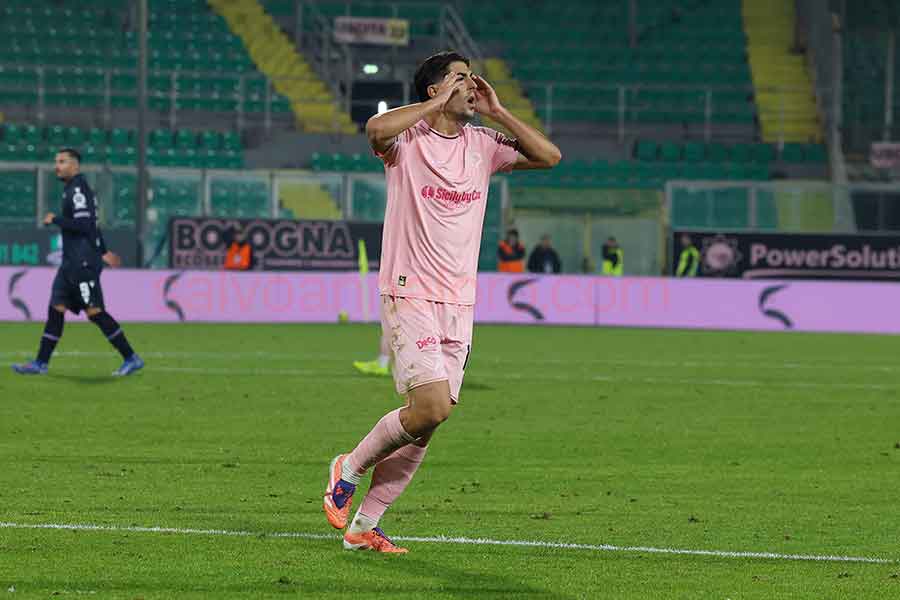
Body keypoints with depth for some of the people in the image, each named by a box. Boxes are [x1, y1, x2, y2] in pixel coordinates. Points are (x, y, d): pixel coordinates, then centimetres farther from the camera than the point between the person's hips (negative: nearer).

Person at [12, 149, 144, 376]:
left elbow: (83, 225, -22)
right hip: (71, 262, 10)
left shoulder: (78, 191, -13)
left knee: (95, 312, -9)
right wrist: (103, 251, 31)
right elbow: (90, 225, 26)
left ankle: (131, 359, -5)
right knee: (56, 309, 6)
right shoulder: (72, 189, 18)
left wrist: (55, 220, -12)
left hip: (83, 263, -10)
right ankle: (41, 363, 7)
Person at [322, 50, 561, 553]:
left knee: (424, 424, 3)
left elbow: (549, 156, 4)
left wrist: (496, 111, -1)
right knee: (433, 407, -19)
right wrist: (439, 104, -18)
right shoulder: (408, 138, -5)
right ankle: (350, 468, 5)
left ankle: (364, 525, 11)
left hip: (460, 303, 6)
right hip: (410, 296, -6)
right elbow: (376, 128, -28)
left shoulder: (481, 145, 11)